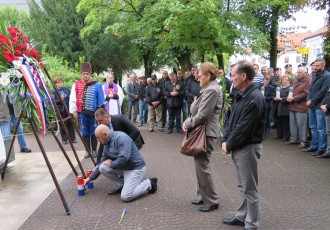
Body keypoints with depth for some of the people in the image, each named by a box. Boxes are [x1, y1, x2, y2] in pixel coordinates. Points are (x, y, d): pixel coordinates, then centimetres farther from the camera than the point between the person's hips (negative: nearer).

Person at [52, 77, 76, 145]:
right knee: (62, 125, 5)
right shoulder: (54, 92, -2)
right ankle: (64, 139, 17)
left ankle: (72, 138, 18)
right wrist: (60, 100, -24)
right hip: (61, 110, -2)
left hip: (68, 109, 2)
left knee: (70, 124, 8)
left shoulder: (67, 89, 5)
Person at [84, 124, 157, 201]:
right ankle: (119, 185, 10)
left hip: (135, 168, -8)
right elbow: (102, 163, 14)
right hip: (122, 168, 8)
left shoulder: (121, 137, -23)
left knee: (125, 196, -16)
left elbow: (124, 158, -33)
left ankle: (149, 184, 3)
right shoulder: (107, 144, 5)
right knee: (102, 168, -7)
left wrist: (111, 164, -15)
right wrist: (90, 178, 13)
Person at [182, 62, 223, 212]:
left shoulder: (211, 90, -18)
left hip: (206, 133, -10)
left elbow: (203, 115, -23)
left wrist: (187, 123, -9)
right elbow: (198, 111, 16)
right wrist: (188, 122, 2)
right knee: (201, 165, 17)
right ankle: (203, 196, 30)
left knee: (202, 166, -2)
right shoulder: (208, 89, 14)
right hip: (203, 132, 10)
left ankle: (211, 201, 12)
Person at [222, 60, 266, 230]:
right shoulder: (242, 95, 9)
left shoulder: (254, 98, -21)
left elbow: (244, 128, -23)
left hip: (248, 148, -9)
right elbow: (232, 120, 12)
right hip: (238, 147, 9)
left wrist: (229, 145, -12)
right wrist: (225, 140, 1)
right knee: (242, 186, 21)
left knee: (250, 188, 4)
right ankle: (242, 216, 36)